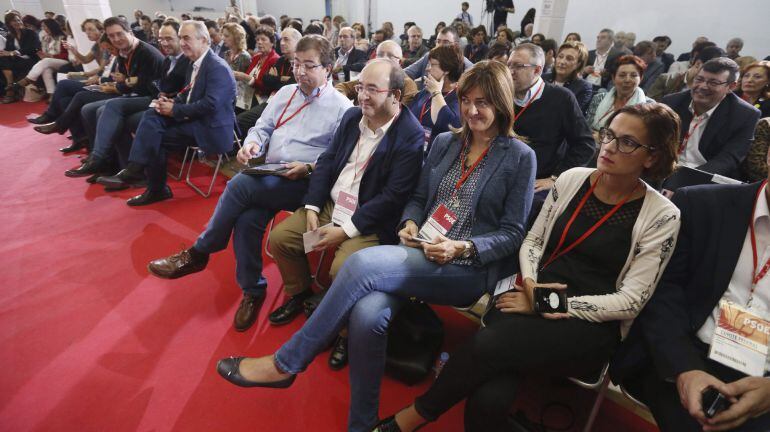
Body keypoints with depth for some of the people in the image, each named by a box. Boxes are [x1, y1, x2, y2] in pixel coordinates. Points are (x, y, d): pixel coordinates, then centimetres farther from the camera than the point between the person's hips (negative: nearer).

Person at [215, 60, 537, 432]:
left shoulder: (520, 157, 2)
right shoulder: (445, 142, 16)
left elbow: (512, 234, 0)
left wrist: (462, 248, -15)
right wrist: (409, 223, -2)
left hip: (470, 268, -4)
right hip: (419, 256, 4)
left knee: (362, 263, -29)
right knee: (366, 314, -29)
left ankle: (285, 364, -11)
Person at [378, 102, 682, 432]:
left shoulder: (662, 216, -4)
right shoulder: (572, 179, 6)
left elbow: (631, 300, -7)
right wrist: (529, 283, -10)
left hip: (591, 326, -2)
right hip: (534, 299, 3)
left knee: (487, 345, -31)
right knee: (488, 400, -29)